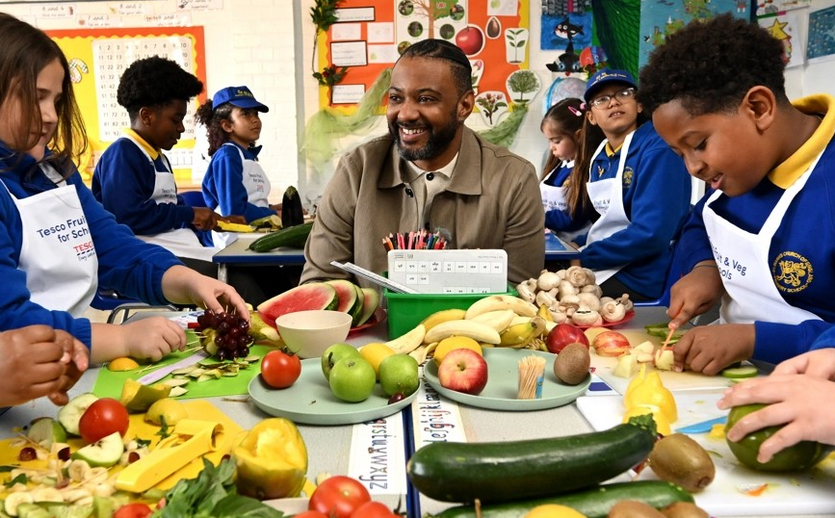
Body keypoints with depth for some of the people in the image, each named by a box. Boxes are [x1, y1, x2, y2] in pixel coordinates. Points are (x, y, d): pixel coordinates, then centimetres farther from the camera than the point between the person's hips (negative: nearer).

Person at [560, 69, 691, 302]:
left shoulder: (658, 149, -14)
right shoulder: (598, 155, 8)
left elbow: (651, 234, -22)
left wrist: (583, 258, -15)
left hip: (638, 278, -6)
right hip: (600, 264, 6)